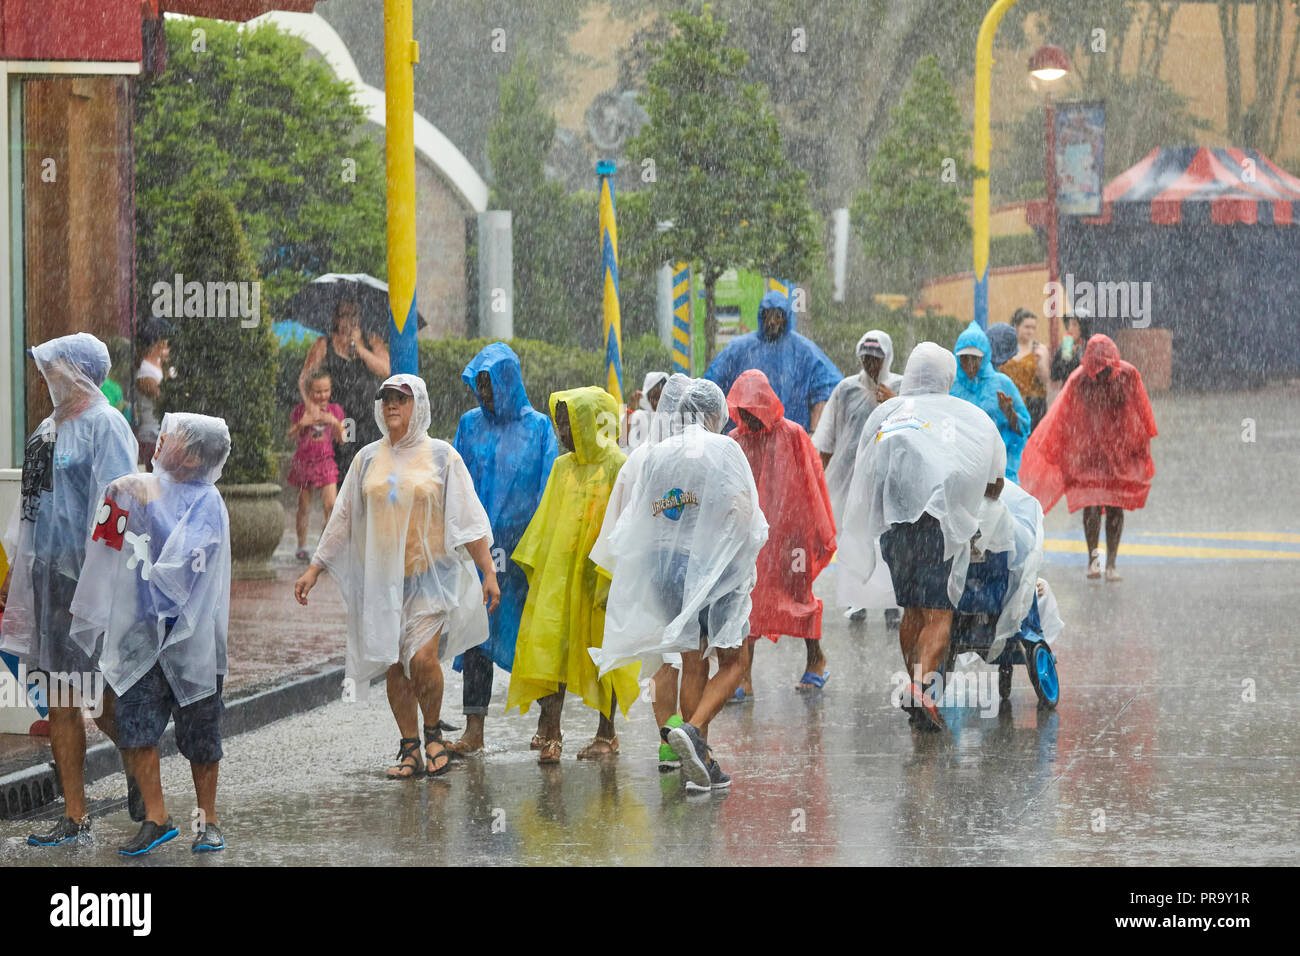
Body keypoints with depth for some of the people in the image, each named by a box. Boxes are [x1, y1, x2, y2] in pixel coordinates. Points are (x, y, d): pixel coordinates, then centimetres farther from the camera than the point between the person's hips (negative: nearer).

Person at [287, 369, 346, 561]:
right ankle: (302, 546, 18)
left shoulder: (335, 410, 1)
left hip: (325, 462, 1)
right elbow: (291, 437, -4)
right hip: (303, 462, -1)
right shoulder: (300, 411, -4)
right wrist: (302, 424, -23)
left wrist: (335, 423, -16)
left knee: (330, 505, -12)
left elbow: (341, 439, 2)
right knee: (304, 508, 6)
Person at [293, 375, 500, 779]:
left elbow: (468, 518, 2)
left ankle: (434, 732, 6)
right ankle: (410, 751, 11)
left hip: (430, 575, -3)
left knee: (422, 658, -17)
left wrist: (488, 571, -4)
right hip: (382, 578, 3)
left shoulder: (441, 456, 2)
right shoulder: (368, 459, 11)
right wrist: (314, 569, 12)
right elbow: (342, 518, 15)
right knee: (394, 665, 2)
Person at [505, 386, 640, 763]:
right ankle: (549, 731, -2)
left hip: (599, 576, -5)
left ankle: (607, 734, 14)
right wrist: (532, 563, 11)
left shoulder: (616, 467, -7)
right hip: (559, 573, 5)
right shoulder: (562, 467, 12)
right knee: (549, 648, -4)